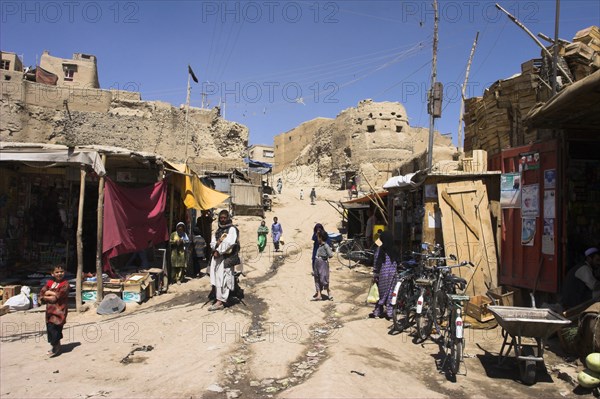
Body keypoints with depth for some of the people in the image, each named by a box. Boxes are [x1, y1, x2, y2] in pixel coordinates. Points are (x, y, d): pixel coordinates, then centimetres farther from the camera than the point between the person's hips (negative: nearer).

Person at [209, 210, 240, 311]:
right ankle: (217, 299, 11)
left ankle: (220, 302, -13)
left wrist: (219, 251, -11)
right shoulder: (218, 230, 20)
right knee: (215, 278, 5)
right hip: (217, 257, 7)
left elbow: (228, 243, -15)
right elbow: (212, 242, 11)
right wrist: (215, 249, -10)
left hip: (226, 258, -7)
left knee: (222, 279, -11)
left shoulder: (232, 229, -3)